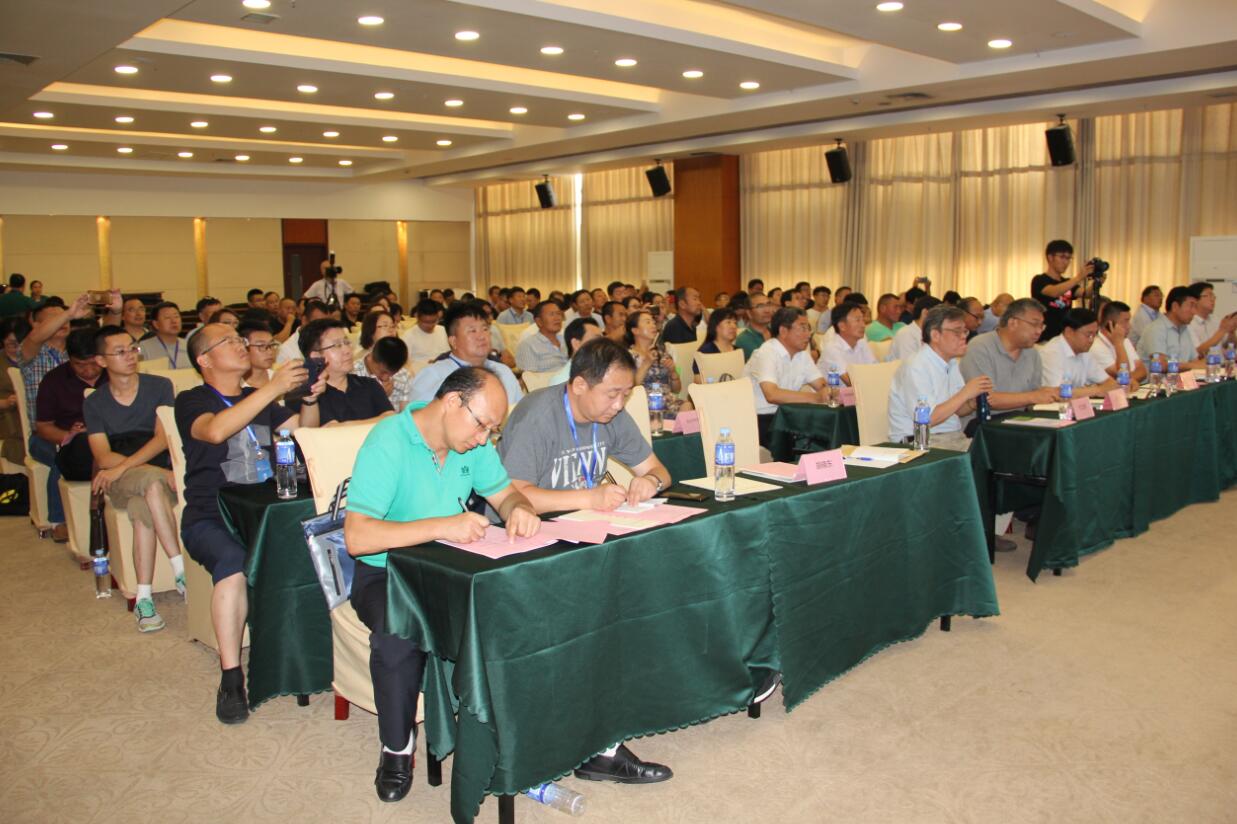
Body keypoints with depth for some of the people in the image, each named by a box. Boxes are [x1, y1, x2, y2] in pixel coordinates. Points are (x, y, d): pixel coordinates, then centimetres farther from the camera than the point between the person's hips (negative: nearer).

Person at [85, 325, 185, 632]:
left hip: (158, 473, 0)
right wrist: (159, 471, -17)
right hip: (118, 481, 0)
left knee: (143, 510, -34)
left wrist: (122, 467, -19)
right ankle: (182, 571, -33)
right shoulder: (94, 403, 12)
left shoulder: (160, 386, 9)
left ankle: (144, 597, -31)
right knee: (152, 482, -35)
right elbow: (103, 457, -1)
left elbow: (162, 439, -4)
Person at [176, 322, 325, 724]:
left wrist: (310, 399, -6)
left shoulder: (261, 399, 23)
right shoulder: (191, 401, 5)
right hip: (211, 518, -4)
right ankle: (231, 679, -26)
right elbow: (215, 430, -19)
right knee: (234, 560, -36)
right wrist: (274, 387, -23)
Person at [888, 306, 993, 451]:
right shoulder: (915, 367, -15)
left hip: (954, 437, 8)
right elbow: (926, 420, -21)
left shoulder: (952, 363, 13)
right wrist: (965, 394, -17)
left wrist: (974, 402, -4)